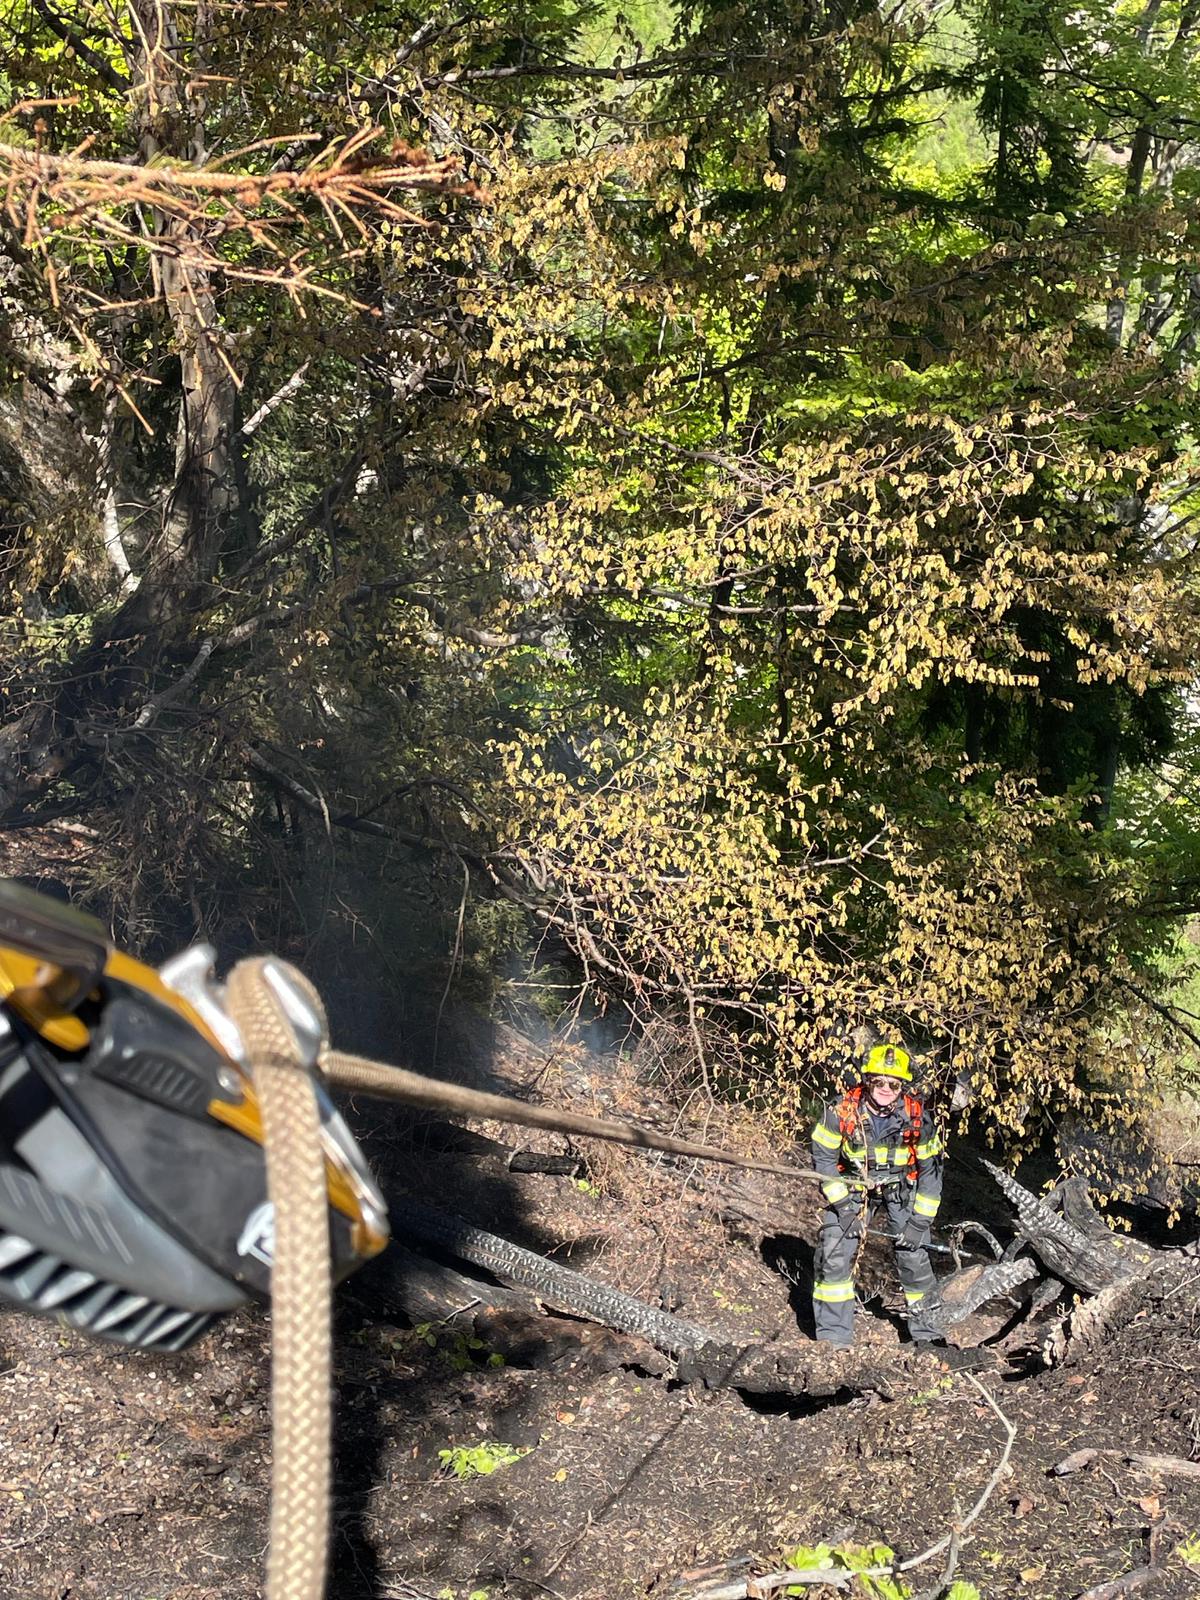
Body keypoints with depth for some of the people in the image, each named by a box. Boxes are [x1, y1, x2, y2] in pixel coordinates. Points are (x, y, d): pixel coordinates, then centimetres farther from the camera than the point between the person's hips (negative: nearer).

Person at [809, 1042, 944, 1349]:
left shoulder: (917, 1117, -21)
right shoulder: (841, 1110, -24)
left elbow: (930, 1168, -11)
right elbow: (823, 1158, -14)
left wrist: (920, 1221, -13)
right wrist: (842, 1204, -20)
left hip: (900, 1188, 0)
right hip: (853, 1187, 0)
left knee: (914, 1257, -4)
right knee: (835, 1256, -12)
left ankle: (926, 1332, 18)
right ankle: (833, 1336, 0)